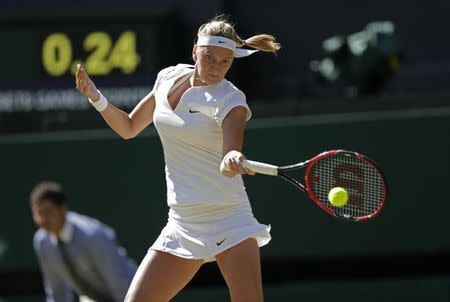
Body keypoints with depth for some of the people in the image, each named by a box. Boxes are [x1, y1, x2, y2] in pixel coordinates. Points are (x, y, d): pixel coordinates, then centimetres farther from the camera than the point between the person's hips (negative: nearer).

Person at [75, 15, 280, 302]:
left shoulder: (230, 100, -12)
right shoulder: (169, 78, 6)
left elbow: (227, 165, -29)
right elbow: (129, 127, 21)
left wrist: (232, 161, -53)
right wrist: (96, 98, 5)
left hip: (229, 222, -5)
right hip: (182, 222, 5)